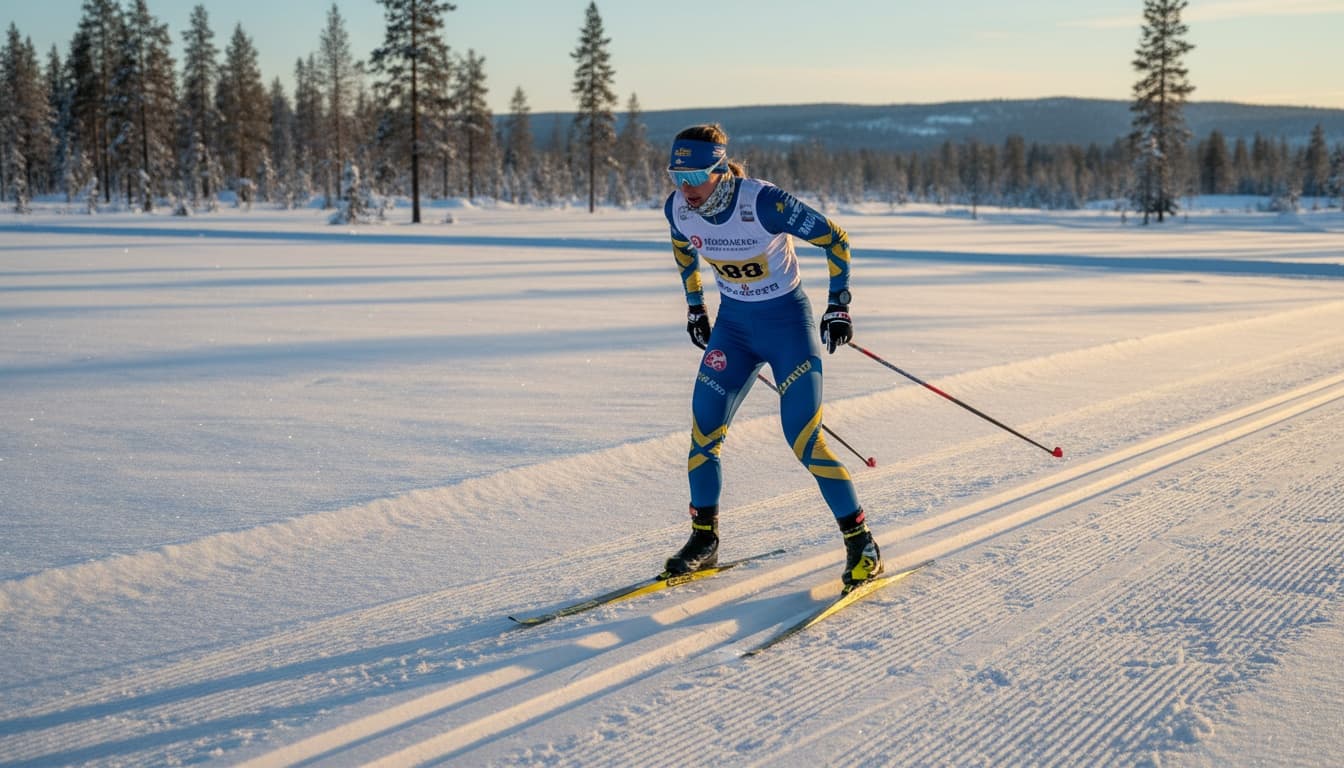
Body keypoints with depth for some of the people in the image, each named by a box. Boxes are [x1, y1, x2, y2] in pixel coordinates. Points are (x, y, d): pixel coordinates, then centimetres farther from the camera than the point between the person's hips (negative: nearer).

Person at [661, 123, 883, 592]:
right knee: (704, 426, -3)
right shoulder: (678, 209, -10)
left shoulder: (765, 203, -27)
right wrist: (694, 305, 19)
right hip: (732, 325, 5)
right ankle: (704, 540, 15)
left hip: (788, 321, -5)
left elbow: (835, 238, -15)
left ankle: (861, 543, 2)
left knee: (804, 439, -12)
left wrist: (838, 305, -13)